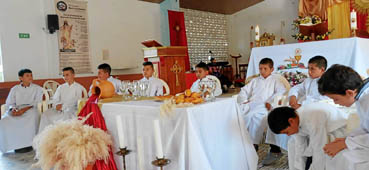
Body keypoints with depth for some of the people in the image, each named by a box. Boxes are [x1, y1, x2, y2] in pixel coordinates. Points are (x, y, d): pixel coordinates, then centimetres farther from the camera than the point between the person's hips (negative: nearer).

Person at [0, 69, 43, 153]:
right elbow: (9, 103, 11)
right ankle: (15, 144, -16)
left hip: (31, 110, -3)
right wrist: (13, 109, -13)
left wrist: (24, 109, -17)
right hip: (16, 111, 3)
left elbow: (37, 103, -2)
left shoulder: (37, 88, 9)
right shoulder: (15, 89, 17)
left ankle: (28, 144, -22)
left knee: (30, 121, -37)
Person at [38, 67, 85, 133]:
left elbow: (76, 101, -7)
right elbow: (54, 100, 14)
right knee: (46, 114, -21)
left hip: (72, 109, -5)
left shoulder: (78, 87, 5)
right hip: (59, 110, 5)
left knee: (66, 116, -38)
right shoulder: (61, 87, 23)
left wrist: (63, 106, -15)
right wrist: (57, 105, -9)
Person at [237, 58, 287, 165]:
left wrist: (270, 102, -13)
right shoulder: (255, 81, 33)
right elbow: (244, 91, 28)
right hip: (251, 105, 4)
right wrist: (244, 100, 7)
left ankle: (253, 145, -29)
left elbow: (281, 91, 1)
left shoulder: (275, 79, 19)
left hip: (264, 107, -4)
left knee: (254, 116, -36)